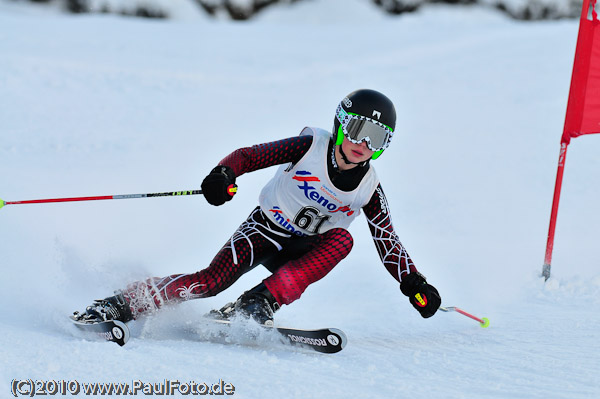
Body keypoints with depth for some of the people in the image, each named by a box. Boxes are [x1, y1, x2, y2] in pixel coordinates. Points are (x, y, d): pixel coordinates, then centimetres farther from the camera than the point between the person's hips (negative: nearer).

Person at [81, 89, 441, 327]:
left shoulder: (369, 189, -6)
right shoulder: (311, 147, -14)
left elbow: (389, 243, 0)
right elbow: (249, 155, -14)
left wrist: (414, 284, -12)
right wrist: (223, 174, -35)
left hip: (305, 253, 2)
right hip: (267, 229, -2)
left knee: (342, 238, -31)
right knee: (212, 281, -26)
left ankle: (260, 304, -37)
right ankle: (120, 305, -20)